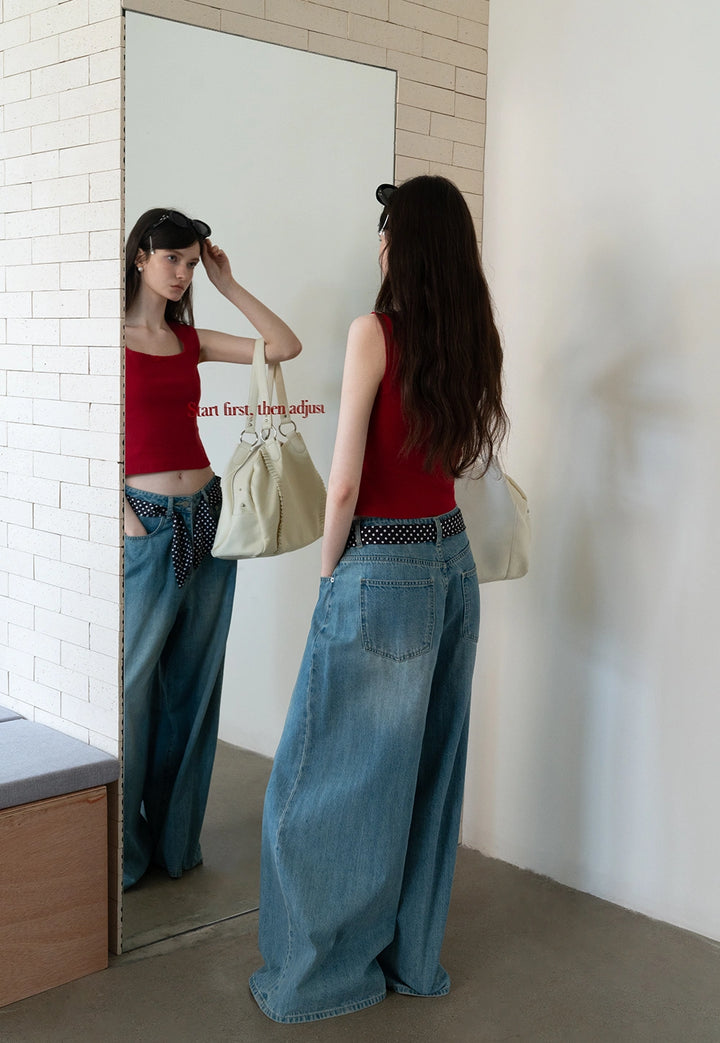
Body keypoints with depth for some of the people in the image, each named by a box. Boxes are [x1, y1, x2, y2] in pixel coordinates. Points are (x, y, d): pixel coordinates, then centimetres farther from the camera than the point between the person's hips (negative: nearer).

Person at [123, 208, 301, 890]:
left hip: (205, 515, 6)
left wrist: (228, 284, 8)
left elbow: (285, 346, 10)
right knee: (131, 685, 0)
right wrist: (125, 514, -13)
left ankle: (176, 840, 25)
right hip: (145, 521, -6)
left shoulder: (189, 340, 12)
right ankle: (120, 851, 17)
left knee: (192, 685, 11)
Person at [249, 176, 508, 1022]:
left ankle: (320, 975, 18)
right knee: (428, 768, 16)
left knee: (327, 778, 6)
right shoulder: (475, 339, 4)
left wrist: (329, 571, -4)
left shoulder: (375, 332, -15)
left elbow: (345, 482, -17)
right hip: (452, 561, 7)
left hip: (383, 568, -7)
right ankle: (413, 957, 29)